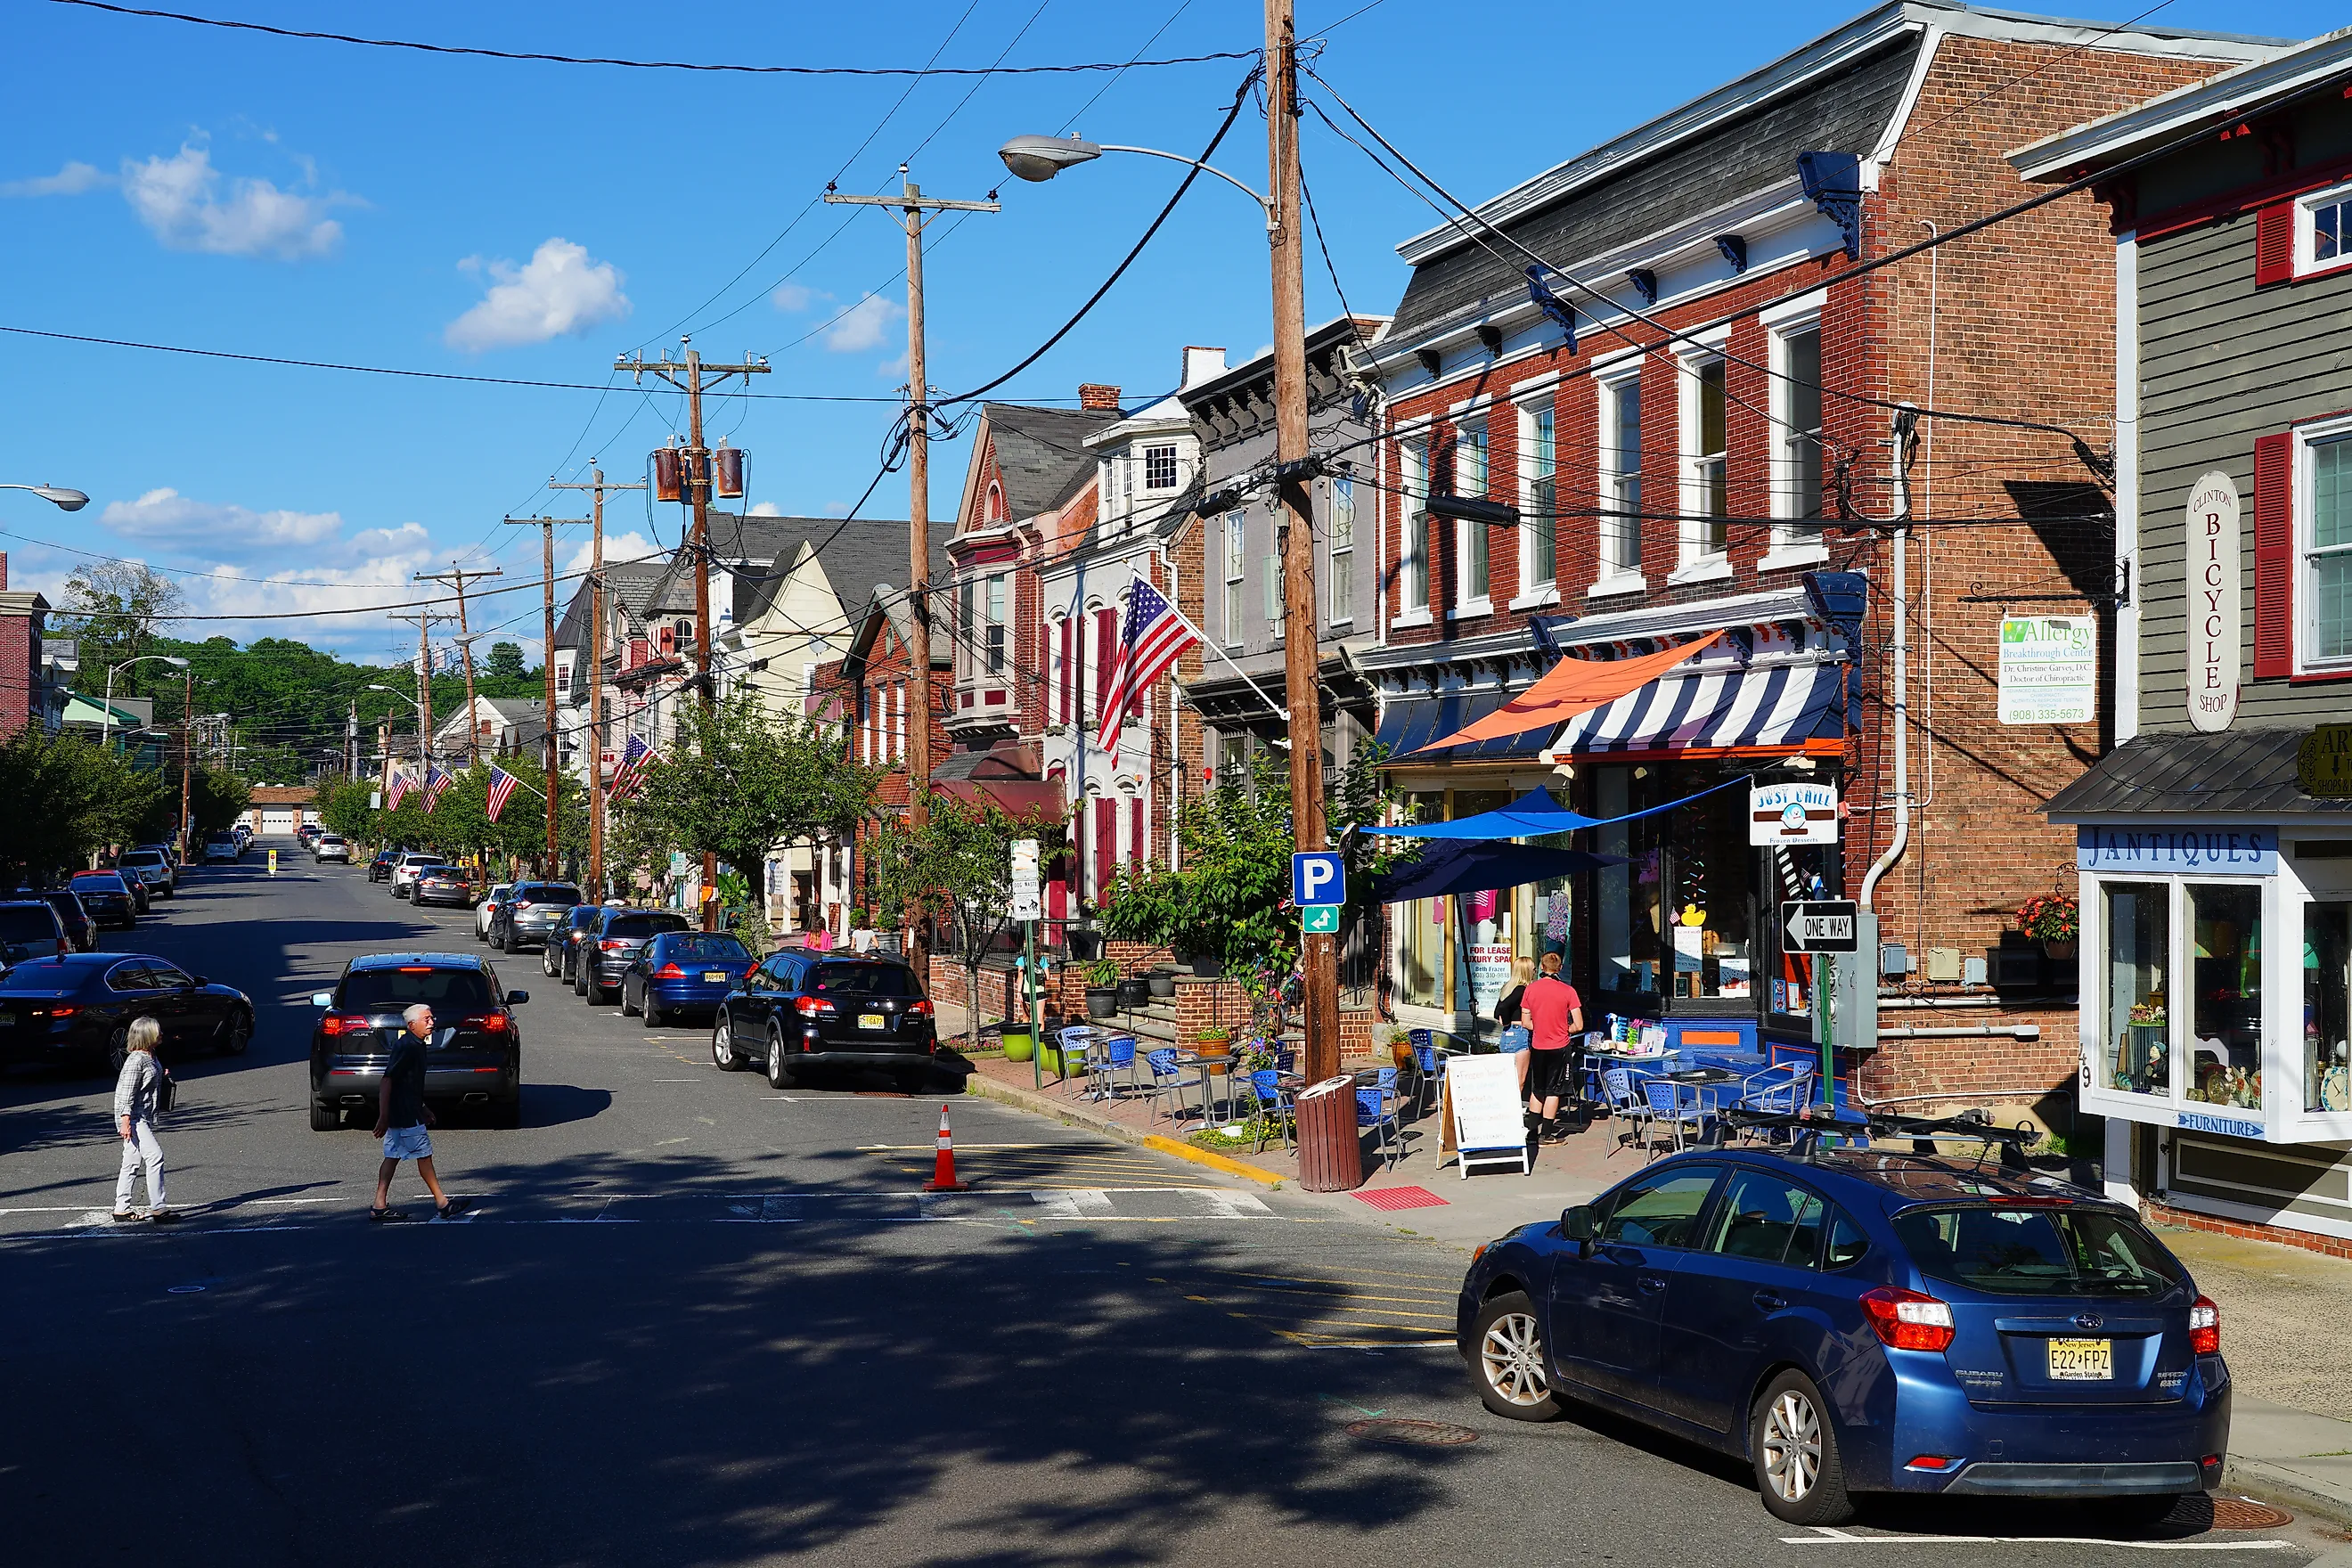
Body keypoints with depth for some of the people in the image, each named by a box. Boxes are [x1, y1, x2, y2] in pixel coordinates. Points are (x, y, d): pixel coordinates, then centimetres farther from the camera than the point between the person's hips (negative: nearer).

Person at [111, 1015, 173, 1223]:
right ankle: (157, 1208, -15)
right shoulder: (136, 1060, -17)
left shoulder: (151, 1058, 12)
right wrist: (125, 1122, -23)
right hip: (133, 1118, -10)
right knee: (155, 1156, -15)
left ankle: (122, 1209, 19)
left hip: (145, 1118, 10)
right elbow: (126, 1092, -20)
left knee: (132, 1164, 13)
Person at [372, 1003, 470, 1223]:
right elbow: (387, 1081, -21)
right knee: (423, 1154, -3)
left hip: (405, 1112, 10)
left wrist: (422, 1108, 28)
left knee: (393, 1156, 10)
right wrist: (383, 1117, -23)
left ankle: (380, 1206, 12)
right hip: (405, 1114, -10)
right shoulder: (406, 1047, -18)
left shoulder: (416, 1045, 13)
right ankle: (442, 1203, 2)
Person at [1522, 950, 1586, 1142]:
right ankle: (1546, 1133, 7)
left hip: (1537, 1046, 3)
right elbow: (1578, 1026, -10)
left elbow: (1526, 1022, 3)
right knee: (1553, 1090, 4)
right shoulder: (1568, 991, -10)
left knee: (1537, 1089, 16)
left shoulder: (1531, 989, -2)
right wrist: (1563, 1031, 8)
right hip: (1559, 1047, -3)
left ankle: (1533, 1128, 20)